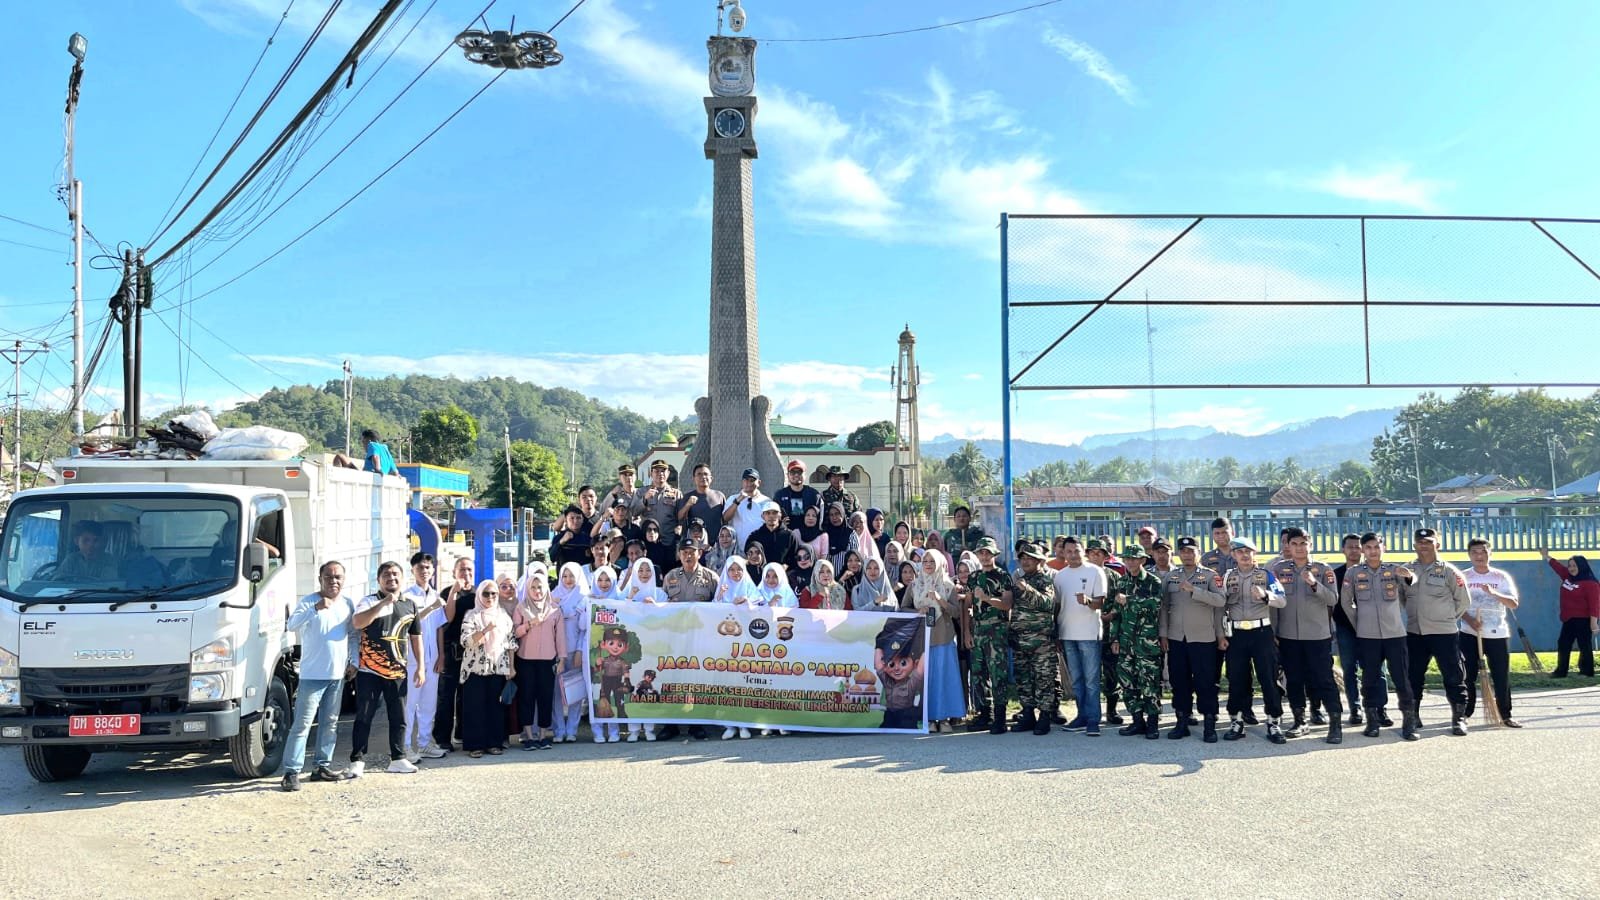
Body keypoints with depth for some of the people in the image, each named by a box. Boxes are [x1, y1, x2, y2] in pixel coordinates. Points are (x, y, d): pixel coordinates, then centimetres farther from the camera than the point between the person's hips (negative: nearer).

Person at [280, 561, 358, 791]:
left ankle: (323, 766, 22)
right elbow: (291, 625, -24)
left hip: (337, 675, 6)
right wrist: (316, 608, -35)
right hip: (312, 675, -6)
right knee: (302, 724, -8)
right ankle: (291, 772, -6)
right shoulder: (309, 602, -8)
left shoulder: (348, 604, 10)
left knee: (330, 723, 13)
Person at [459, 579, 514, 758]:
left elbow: (510, 643, 12)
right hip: (476, 668, -3)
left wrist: (511, 667, 8)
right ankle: (474, 745, 3)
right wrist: (486, 630, -26)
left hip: (498, 669, 3)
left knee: (496, 706, 5)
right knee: (475, 706, -2)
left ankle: (493, 743, 12)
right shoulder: (472, 616, -1)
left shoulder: (503, 616, 10)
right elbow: (466, 641, -14)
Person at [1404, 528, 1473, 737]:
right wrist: (1417, 616, 8)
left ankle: (1459, 718, 6)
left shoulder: (1449, 571, -5)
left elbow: (1464, 601, 1)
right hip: (1414, 633, 4)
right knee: (1413, 676, 10)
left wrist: (1447, 618, 4)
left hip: (1444, 633, -4)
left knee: (1453, 676, -2)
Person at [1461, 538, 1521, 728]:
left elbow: (1514, 603, -7)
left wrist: (1494, 593, -23)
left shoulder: (1501, 576, 2)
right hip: (1469, 633, 0)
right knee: (1467, 676, 1)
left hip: (1497, 634, 0)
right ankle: (1465, 714, 10)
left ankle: (1506, 715, 11)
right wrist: (1469, 620, -15)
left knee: (1502, 676, 1)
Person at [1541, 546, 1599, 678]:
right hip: (1569, 619, 9)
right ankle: (1561, 671, 18)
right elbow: (1558, 567, 25)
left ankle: (1587, 672, 8)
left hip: (1583, 620, -9)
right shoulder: (1568, 577, 8)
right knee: (1563, 644, 11)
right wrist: (1546, 557, 27)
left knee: (1584, 646, -1)